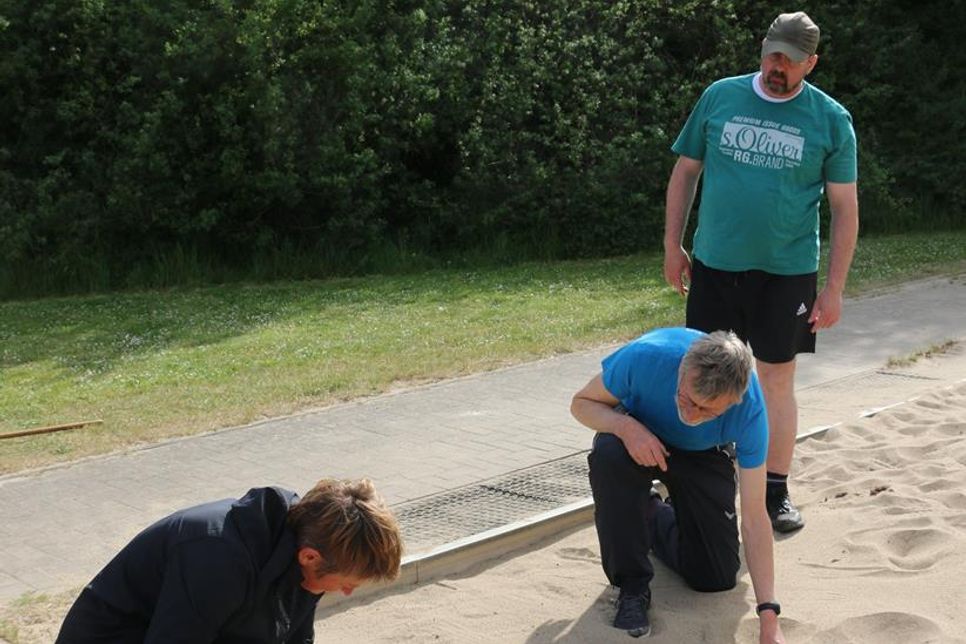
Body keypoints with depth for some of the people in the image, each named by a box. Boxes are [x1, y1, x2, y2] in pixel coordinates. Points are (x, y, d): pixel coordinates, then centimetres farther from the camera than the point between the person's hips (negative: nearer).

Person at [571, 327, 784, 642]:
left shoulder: (750, 409, -34)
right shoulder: (646, 356, -38)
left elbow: (754, 516, -29)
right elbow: (582, 403, -18)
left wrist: (769, 616, -33)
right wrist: (624, 425, -41)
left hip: (704, 455, 1)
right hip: (638, 435, -1)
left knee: (717, 577, -6)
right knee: (609, 456, -38)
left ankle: (657, 520, 28)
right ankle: (631, 583, -16)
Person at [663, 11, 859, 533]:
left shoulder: (831, 120, -2)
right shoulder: (720, 96, 2)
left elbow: (845, 207, 0)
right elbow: (685, 171, 9)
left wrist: (834, 288, -4)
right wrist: (672, 245, 5)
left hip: (786, 272, -1)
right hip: (713, 265, 2)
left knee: (777, 380, 6)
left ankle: (776, 492, 19)